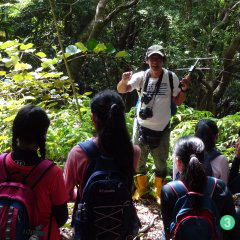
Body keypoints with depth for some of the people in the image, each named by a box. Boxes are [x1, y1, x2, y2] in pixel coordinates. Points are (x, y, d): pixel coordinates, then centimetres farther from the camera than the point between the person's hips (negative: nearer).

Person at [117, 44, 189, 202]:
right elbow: (121, 90, -21)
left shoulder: (171, 77, -7)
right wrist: (124, 81, -42)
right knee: (138, 161, 15)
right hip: (142, 127, 0)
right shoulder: (141, 77, -8)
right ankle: (140, 189, 39)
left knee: (161, 163, 16)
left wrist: (184, 89, -19)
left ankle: (159, 192, 38)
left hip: (162, 129, 0)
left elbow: (178, 102, -1)